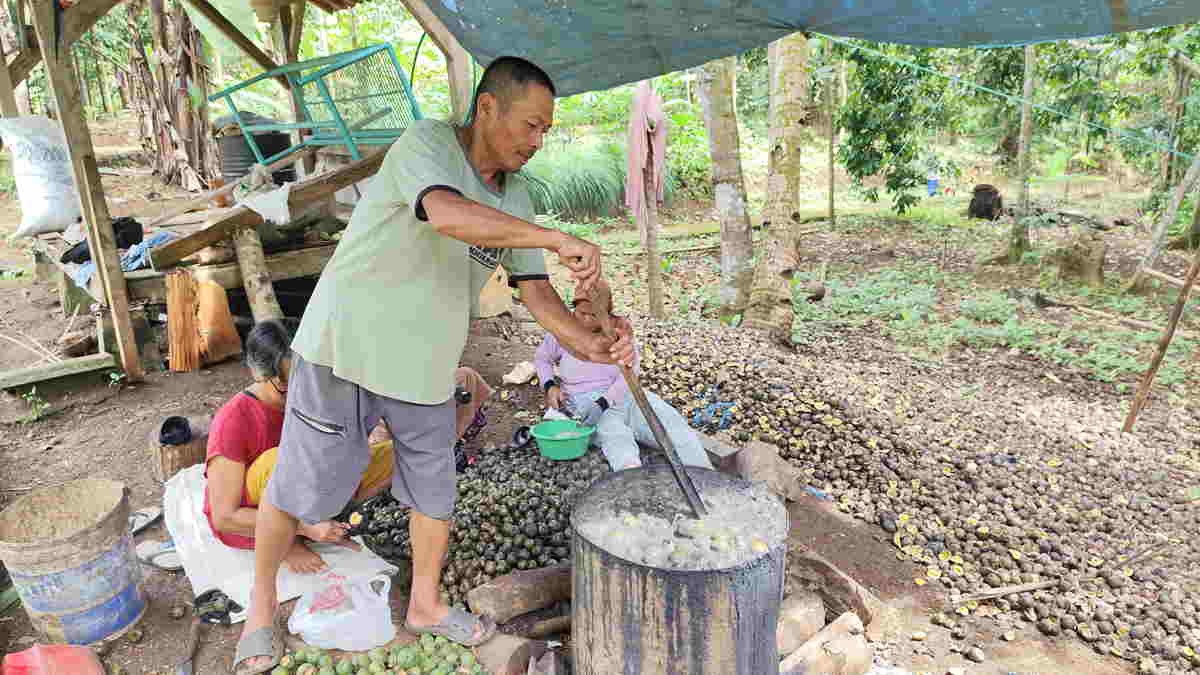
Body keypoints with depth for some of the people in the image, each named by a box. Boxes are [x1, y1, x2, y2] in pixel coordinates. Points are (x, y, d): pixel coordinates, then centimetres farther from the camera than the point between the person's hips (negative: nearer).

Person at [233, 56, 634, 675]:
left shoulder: (516, 197, 3)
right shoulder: (425, 144, -17)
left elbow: (535, 291, -1)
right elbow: (448, 214, -39)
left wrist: (592, 347, -16)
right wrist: (559, 241, -41)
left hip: (425, 367, 6)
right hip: (345, 348, -5)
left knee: (434, 491, 15)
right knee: (298, 487, 9)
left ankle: (425, 605, 40)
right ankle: (261, 603, 37)